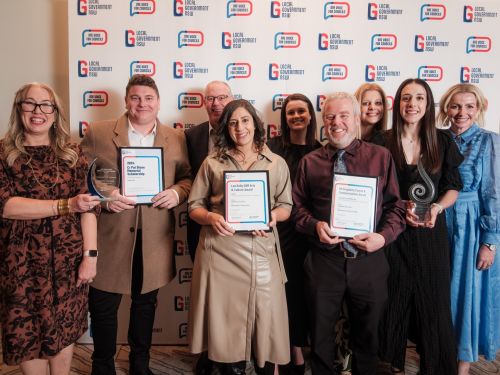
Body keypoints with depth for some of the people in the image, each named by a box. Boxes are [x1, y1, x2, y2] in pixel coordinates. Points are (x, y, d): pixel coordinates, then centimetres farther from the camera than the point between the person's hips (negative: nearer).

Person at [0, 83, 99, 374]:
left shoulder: (73, 154, 3)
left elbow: (89, 208, -2)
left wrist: (90, 255, -10)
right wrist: (66, 204, -22)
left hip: (69, 261, 1)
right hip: (23, 264, -1)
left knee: (65, 331, 14)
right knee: (28, 334, 10)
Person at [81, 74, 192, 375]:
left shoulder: (176, 138, 7)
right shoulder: (97, 133, 0)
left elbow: (187, 177, 10)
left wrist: (177, 192, -11)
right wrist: (103, 198, -17)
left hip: (155, 238, 2)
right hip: (109, 234, -2)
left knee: (146, 303, 17)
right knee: (103, 305, 8)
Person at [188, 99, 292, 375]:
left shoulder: (277, 163, 9)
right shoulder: (212, 163, 8)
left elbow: (286, 206, 12)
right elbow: (194, 206, 8)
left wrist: (273, 215, -10)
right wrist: (211, 217, -12)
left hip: (261, 252, 0)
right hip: (220, 252, 0)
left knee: (264, 319, 3)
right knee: (226, 320, 6)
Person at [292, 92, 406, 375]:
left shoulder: (381, 157, 3)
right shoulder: (310, 162, 4)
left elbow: (395, 205, 3)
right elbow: (299, 207, 6)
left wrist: (384, 236, -13)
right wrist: (316, 225, -12)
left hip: (369, 260, 0)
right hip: (324, 259, 0)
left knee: (367, 334, 18)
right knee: (321, 334, 15)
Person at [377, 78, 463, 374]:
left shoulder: (443, 141, 3)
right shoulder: (383, 142, -3)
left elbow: (453, 188, 6)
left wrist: (436, 207, -12)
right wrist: (401, 206, -15)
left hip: (431, 231, 1)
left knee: (433, 299, 7)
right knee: (396, 299, 9)